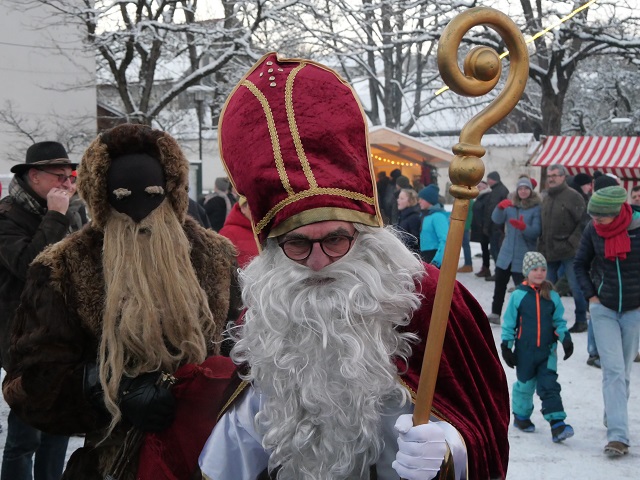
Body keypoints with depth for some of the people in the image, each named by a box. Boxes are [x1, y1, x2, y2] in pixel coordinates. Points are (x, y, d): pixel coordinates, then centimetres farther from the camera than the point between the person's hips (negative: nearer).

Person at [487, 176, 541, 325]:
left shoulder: (536, 207, -7)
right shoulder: (510, 203, 6)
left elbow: (537, 231, -12)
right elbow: (497, 220, -5)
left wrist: (524, 227, -32)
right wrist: (500, 207, -24)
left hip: (524, 255, -5)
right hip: (506, 252, 5)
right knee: (499, 284, 11)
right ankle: (495, 313, 21)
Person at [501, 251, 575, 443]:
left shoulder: (552, 297, 4)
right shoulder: (518, 296, -4)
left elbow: (559, 321, 9)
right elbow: (509, 323, 0)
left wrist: (566, 339, -5)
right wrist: (506, 346, -1)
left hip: (548, 350, 1)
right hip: (525, 350, -1)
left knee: (549, 386, -7)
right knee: (525, 384, 12)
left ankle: (557, 424, -13)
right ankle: (521, 416, 34)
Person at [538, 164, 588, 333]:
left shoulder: (573, 196, -7)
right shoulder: (547, 198, 15)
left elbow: (583, 222, -10)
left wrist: (572, 242, -15)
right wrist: (542, 246, 11)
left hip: (569, 252, -7)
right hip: (549, 252, 7)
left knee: (576, 287, -2)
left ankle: (581, 321, 8)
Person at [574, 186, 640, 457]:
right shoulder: (594, 231, -6)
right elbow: (580, 264, 9)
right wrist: (590, 295, 0)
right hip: (604, 309, 1)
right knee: (613, 370, -9)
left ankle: (612, 418, 33)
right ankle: (618, 435, -12)